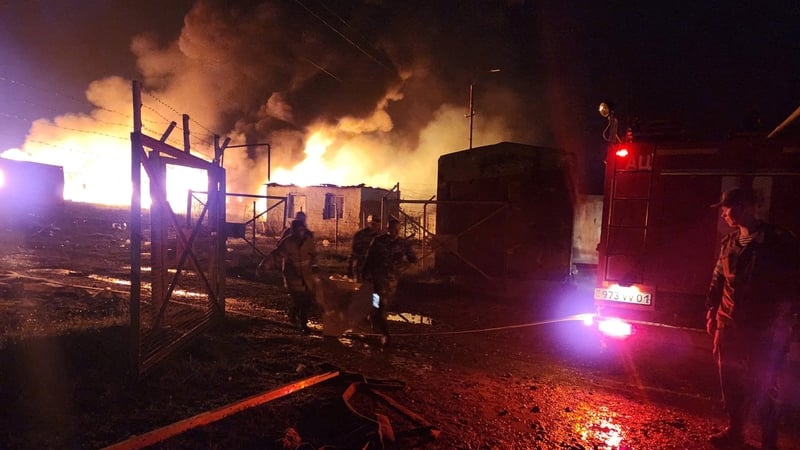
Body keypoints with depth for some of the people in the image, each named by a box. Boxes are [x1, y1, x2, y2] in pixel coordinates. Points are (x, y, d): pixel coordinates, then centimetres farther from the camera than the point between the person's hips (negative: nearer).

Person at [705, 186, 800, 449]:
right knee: (730, 381, 12)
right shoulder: (729, 243, 9)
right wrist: (712, 312, 11)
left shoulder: (779, 240, -7)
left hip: (764, 329, -5)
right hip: (729, 325, 5)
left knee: (763, 386, 3)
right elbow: (718, 281, 16)